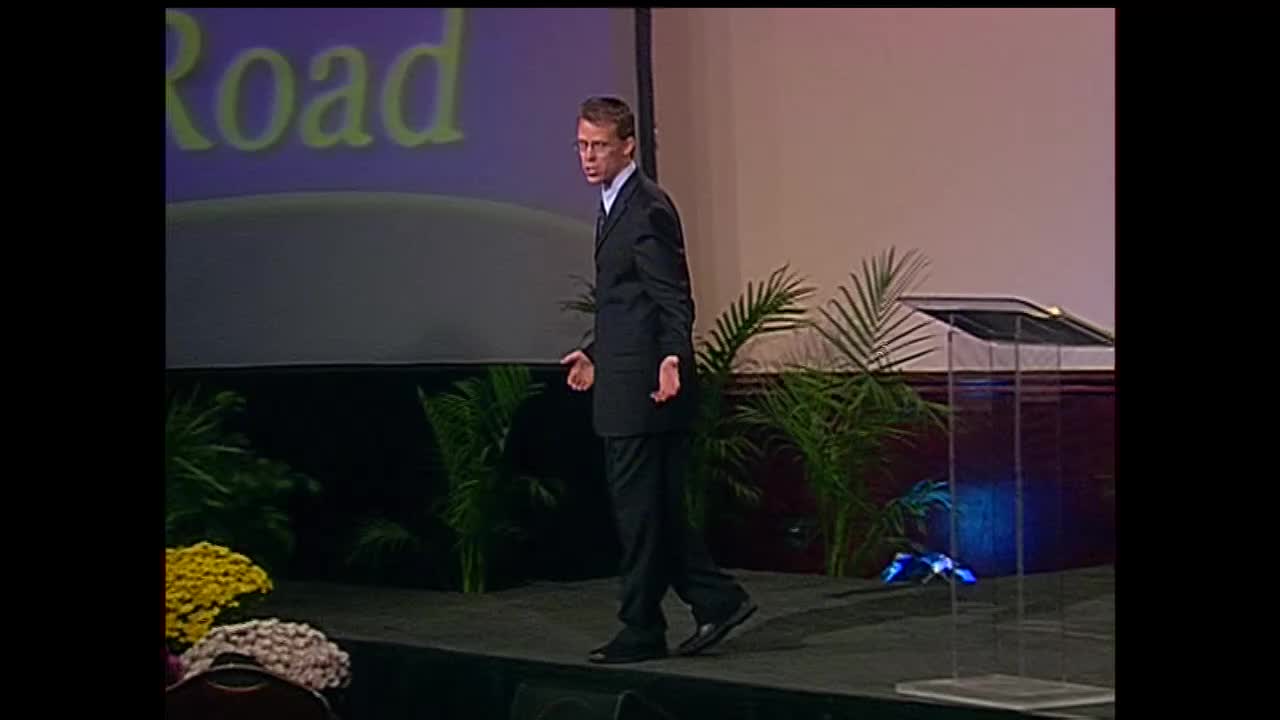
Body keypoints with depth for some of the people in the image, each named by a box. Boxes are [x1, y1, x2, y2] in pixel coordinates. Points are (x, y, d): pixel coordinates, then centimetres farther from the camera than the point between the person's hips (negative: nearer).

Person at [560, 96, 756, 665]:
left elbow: (674, 300, -19)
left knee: (640, 509, -2)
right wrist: (595, 355, 31)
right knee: (657, 509, 13)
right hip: (626, 386, 10)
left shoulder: (648, 210, -15)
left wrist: (672, 358, -33)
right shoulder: (615, 206, 16)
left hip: (644, 388, -10)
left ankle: (641, 632, 6)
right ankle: (716, 600, 17)